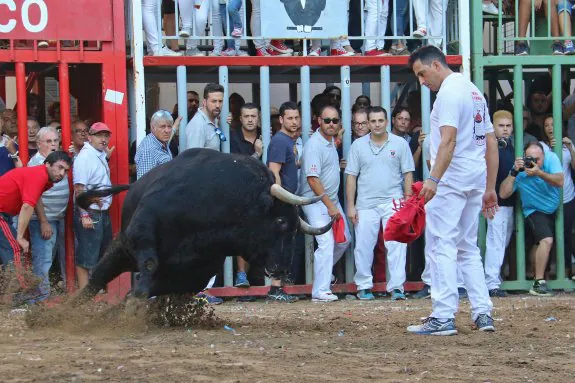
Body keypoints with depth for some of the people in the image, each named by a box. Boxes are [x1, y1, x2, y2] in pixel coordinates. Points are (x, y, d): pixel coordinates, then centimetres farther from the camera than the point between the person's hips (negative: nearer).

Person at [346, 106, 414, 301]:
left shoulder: (400, 144, 5)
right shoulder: (358, 145, 7)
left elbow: (408, 174, 7)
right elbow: (351, 177, 7)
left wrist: (407, 200, -2)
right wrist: (351, 206, 2)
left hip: (393, 202, -1)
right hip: (366, 203, 1)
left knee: (397, 245, -9)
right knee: (363, 246, 3)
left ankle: (397, 287, -9)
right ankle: (364, 286, 14)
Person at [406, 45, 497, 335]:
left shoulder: (449, 91, -11)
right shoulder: (474, 91, 18)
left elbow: (449, 140, -24)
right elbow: (491, 142, 19)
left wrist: (433, 179, -32)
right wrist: (490, 188, 20)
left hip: (451, 180, -9)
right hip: (476, 179, 10)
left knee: (441, 246, -9)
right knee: (468, 248, 14)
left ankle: (443, 318, -14)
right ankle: (482, 313, 9)